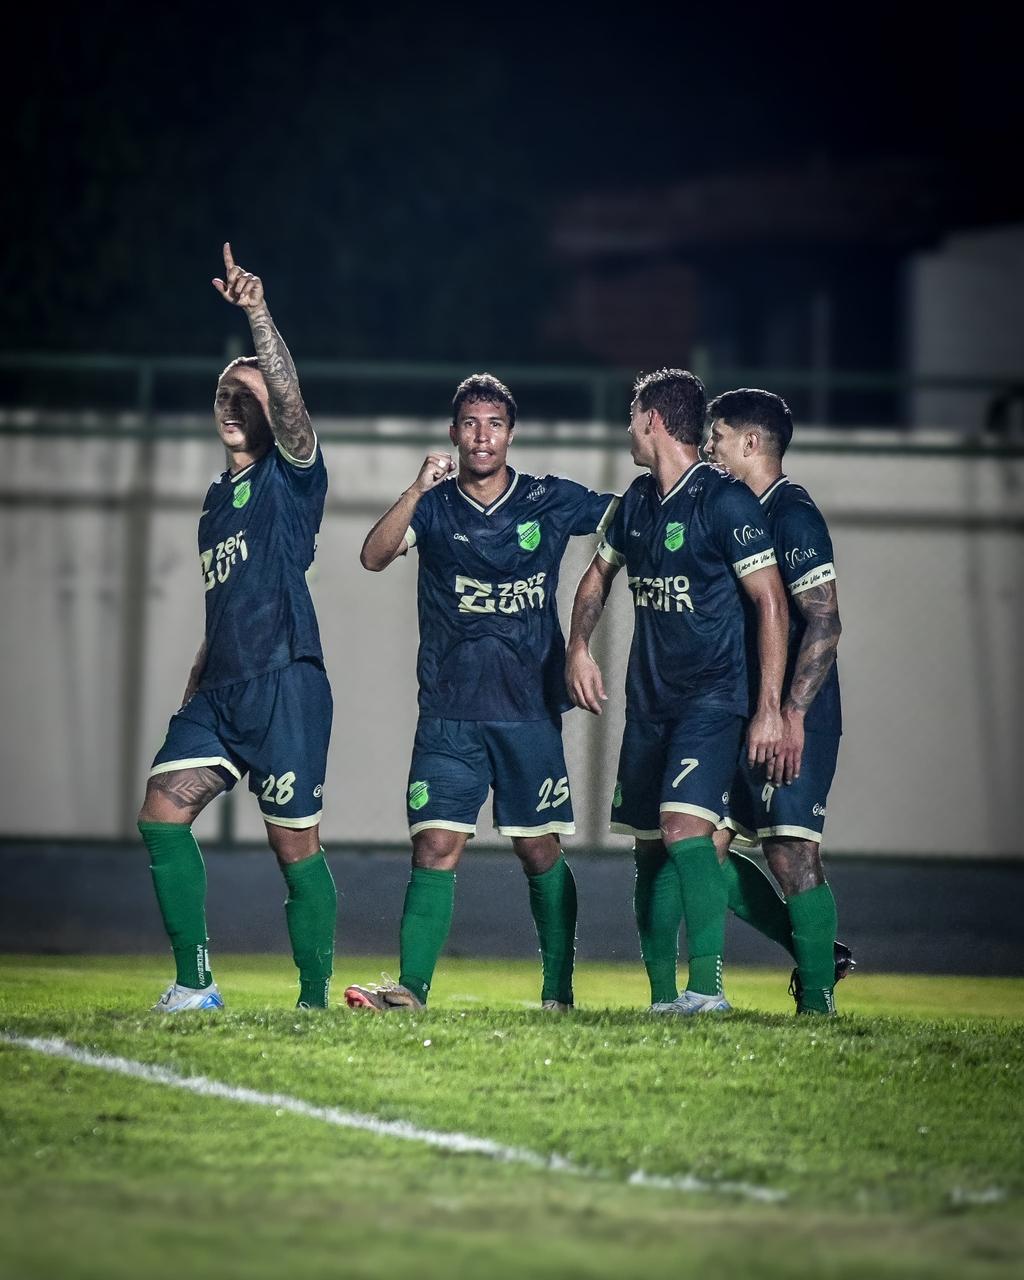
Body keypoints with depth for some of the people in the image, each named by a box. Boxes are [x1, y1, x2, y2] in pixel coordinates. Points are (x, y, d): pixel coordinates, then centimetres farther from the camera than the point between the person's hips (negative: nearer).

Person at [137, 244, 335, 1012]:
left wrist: (258, 314, -29)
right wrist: (195, 687, 22)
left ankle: (317, 999, 4)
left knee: (295, 842, -4)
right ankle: (195, 985, -5)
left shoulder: (290, 477, 0)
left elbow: (290, 399, -19)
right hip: (220, 691, 7)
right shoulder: (219, 499, 22)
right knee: (163, 813, -9)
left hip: (284, 686, -7)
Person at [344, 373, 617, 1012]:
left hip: (530, 711, 0)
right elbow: (375, 556, -12)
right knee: (435, 847, -9)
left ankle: (559, 991, 12)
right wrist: (418, 489, -23)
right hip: (449, 713, 0)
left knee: (541, 850, 4)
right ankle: (410, 988, -12)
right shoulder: (435, 505, 4)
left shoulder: (551, 500, 5)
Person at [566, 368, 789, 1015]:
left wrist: (770, 709, -18)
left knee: (683, 824, -23)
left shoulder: (725, 500, -11)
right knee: (650, 844, 7)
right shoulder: (638, 500, 12)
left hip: (713, 696, -8)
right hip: (649, 697, 8)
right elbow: (600, 573, 28)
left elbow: (771, 601, -13)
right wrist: (579, 647, 10)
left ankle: (707, 987, -24)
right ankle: (663, 998, 13)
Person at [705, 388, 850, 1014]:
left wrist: (792, 714, -23)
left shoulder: (793, 516, -12)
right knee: (706, 848, 6)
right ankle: (818, 949, 16)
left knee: (791, 855, -10)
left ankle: (818, 998, -3)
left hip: (794, 723, -10)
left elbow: (824, 623, -18)